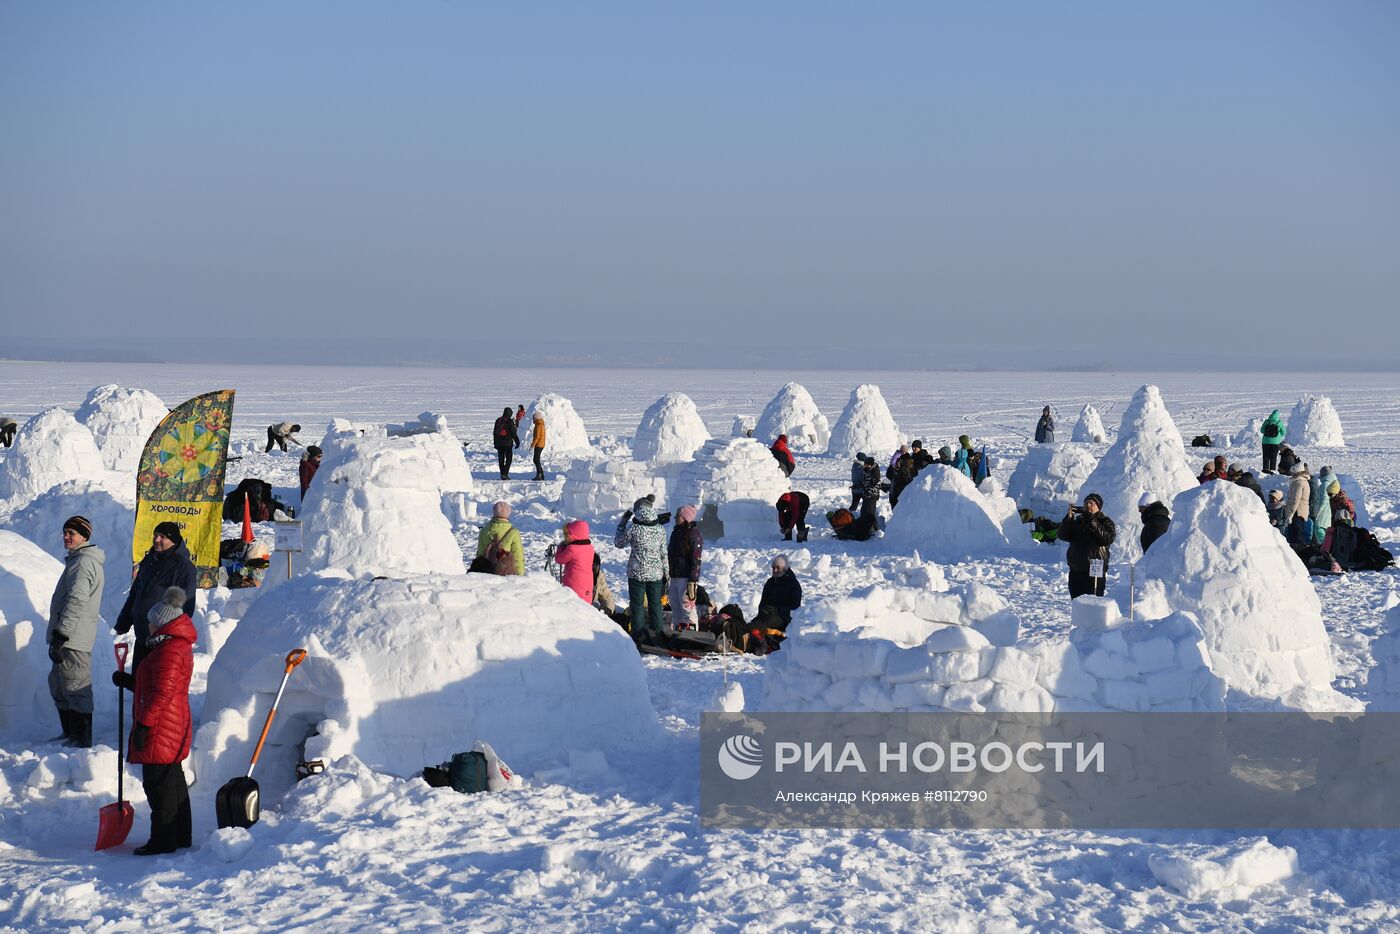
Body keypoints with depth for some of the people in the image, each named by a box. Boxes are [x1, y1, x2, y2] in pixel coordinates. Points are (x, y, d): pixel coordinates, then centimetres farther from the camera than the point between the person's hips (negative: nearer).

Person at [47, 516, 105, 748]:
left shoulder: (84, 562, -15)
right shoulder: (78, 560, 20)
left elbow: (77, 601, -23)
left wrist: (60, 635, -25)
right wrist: (58, 634, 26)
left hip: (74, 640, -11)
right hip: (70, 637, 11)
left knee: (76, 687, -7)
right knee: (58, 685, 18)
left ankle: (83, 740, -4)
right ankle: (71, 734, 26)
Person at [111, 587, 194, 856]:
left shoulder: (169, 650, -18)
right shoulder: (179, 646, 17)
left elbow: (161, 692, -23)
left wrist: (143, 723, -21)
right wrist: (129, 681, 17)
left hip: (161, 730, -11)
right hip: (175, 728, 11)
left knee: (158, 784, -6)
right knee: (173, 781, 16)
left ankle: (163, 841, -3)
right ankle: (179, 837, 24)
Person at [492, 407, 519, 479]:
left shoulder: (498, 420, 8)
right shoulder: (510, 421, -10)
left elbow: (494, 432, 13)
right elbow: (513, 432, -12)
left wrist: (495, 443, 20)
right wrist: (517, 441, -2)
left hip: (499, 443, 5)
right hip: (507, 443, -5)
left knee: (501, 459, 10)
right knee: (509, 458, 1)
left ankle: (502, 474, 11)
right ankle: (505, 474, -11)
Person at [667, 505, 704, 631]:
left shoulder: (694, 535, -12)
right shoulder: (676, 532, 14)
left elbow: (695, 560, -16)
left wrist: (692, 581, -21)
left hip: (686, 577, -9)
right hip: (675, 577, 9)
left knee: (687, 607, -9)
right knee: (675, 608, 14)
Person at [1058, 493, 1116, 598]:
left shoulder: (1106, 522, 3)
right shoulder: (1078, 521, 15)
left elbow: (1108, 538, -16)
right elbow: (1063, 536, 5)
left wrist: (1093, 524, -20)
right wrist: (1068, 518, -9)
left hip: (1095, 570, -6)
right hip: (1075, 571, 6)